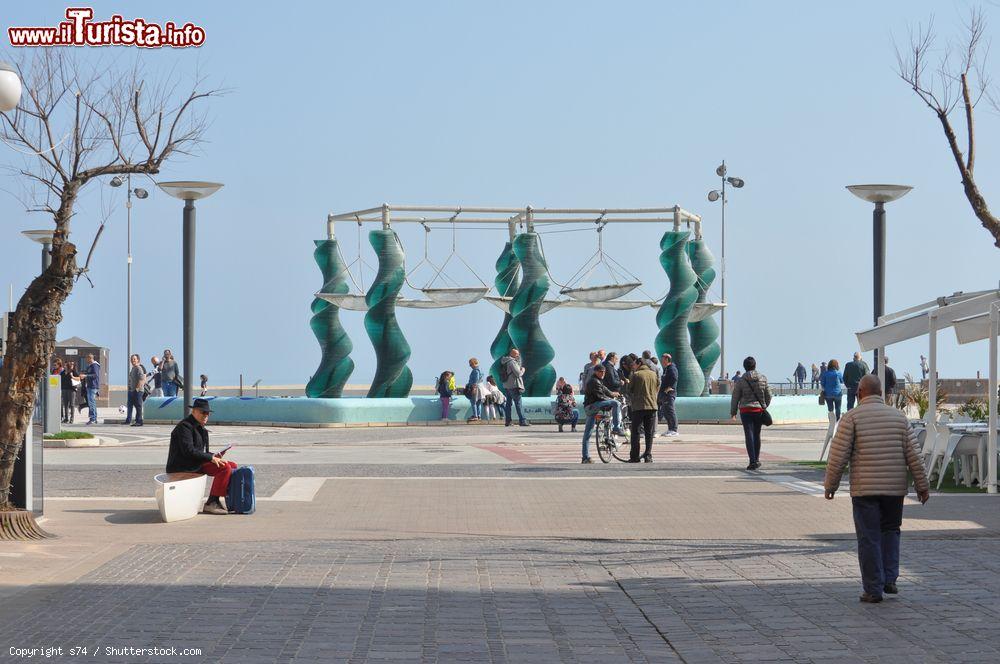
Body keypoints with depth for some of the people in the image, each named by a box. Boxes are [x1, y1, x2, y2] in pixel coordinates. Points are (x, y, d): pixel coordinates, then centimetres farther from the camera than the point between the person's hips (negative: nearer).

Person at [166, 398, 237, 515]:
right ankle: (210, 504, -22)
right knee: (225, 468, -23)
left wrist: (213, 456, 2)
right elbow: (188, 450, -22)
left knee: (232, 466, 4)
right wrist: (211, 458, -21)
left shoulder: (200, 428, 20)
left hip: (196, 463, 10)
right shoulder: (184, 426, -12)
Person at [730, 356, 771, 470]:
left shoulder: (741, 381, -5)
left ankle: (753, 461, -14)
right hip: (759, 410, 3)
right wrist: (764, 406, 25)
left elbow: (735, 398, 0)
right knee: (757, 435, 15)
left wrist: (733, 412, 11)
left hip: (746, 410, -3)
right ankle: (756, 459, 24)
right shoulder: (763, 378, 2)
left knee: (749, 435, -5)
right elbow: (768, 395, 8)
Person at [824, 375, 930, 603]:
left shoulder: (852, 418, -4)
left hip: (864, 490, -3)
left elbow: (838, 455, -6)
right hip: (895, 488, 3)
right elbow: (913, 455, 5)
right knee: (890, 531, 20)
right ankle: (889, 579, 9)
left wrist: (830, 485, 4)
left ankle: (873, 589, 3)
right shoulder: (899, 417, 6)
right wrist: (921, 485, 11)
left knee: (869, 539, 2)